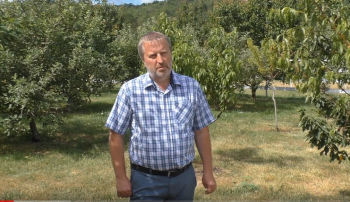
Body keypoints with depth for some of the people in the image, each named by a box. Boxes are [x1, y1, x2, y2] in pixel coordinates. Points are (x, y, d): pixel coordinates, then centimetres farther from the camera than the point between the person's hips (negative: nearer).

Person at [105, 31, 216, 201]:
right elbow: (116, 135, -5)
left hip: (185, 177, 3)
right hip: (146, 180, -2)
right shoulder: (130, 90, -9)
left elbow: (201, 131, 3)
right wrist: (121, 178, -5)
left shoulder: (192, 87, -2)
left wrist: (208, 172, 4)